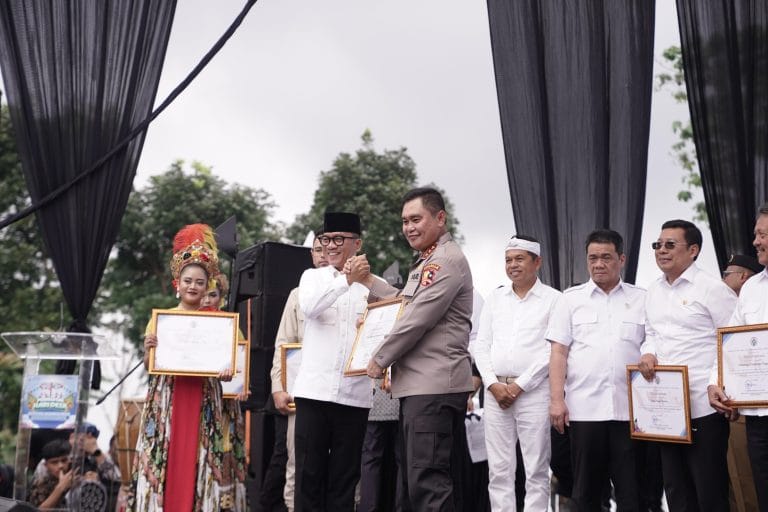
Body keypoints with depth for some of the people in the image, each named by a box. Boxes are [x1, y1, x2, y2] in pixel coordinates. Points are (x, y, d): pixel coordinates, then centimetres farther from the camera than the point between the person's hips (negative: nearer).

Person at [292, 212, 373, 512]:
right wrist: (346, 279, -21)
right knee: (309, 472, 2)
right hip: (314, 389, 0)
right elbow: (308, 307, -12)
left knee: (345, 475, 6)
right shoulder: (312, 276, 9)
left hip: (354, 393, 0)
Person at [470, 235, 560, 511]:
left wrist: (518, 386, -10)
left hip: (533, 392, -4)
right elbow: (481, 345, 12)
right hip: (496, 391, 4)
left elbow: (552, 351, -6)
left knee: (536, 470, -2)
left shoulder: (553, 299, 1)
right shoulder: (495, 297, 15)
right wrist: (493, 384, -2)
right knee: (498, 469, 5)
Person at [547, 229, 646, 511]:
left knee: (630, 488, 2)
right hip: (584, 408, 0)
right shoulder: (571, 298, 8)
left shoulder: (641, 299, 10)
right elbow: (559, 352, 3)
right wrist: (556, 400, -5)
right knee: (586, 487, 7)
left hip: (629, 408, 0)